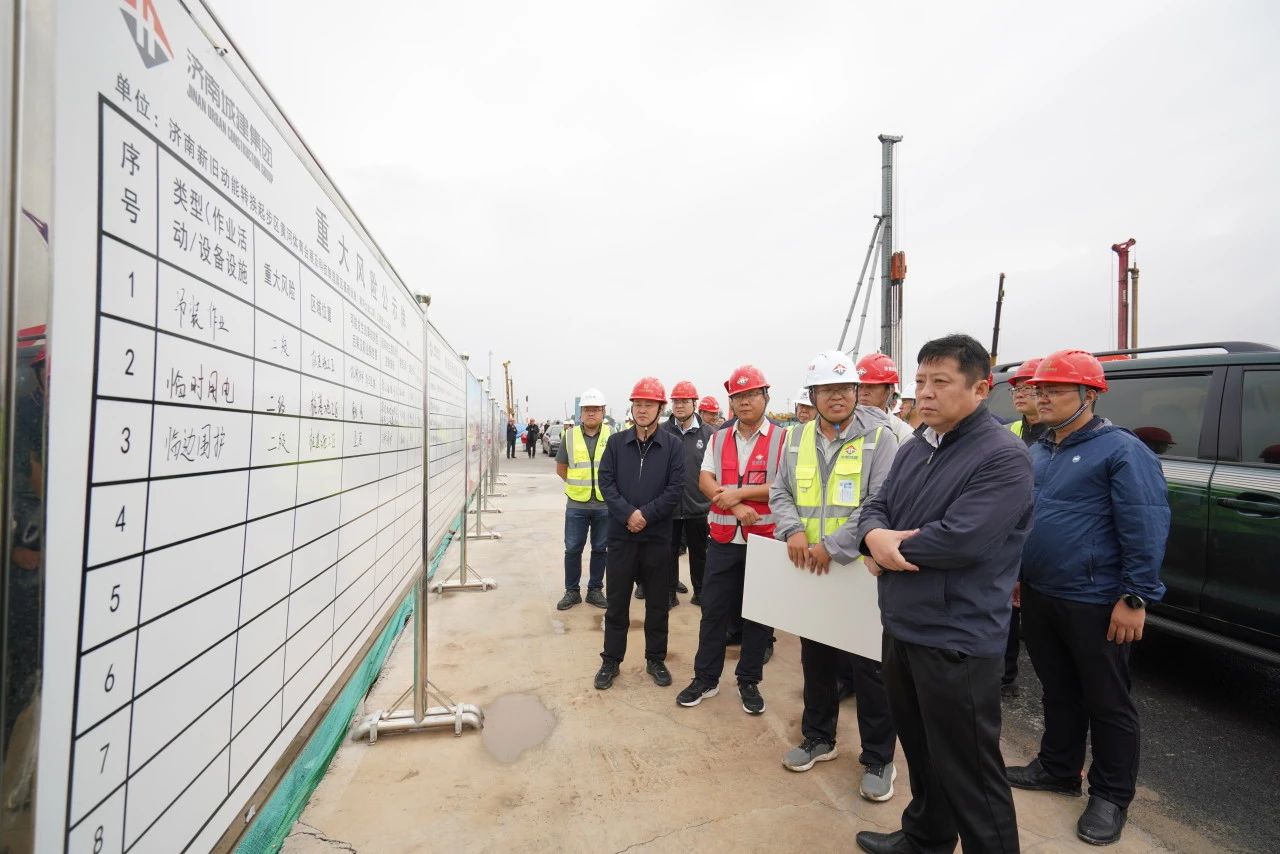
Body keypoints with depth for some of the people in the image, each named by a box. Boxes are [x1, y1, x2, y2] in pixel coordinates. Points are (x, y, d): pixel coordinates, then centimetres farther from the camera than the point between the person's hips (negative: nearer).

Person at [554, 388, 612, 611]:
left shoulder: (612, 436, -5)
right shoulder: (570, 435, 0)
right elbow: (561, 468, 10)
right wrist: (577, 485, 6)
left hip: (605, 504, 0)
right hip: (576, 504, 1)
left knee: (600, 549, 11)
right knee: (572, 549, 7)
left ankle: (595, 590, 27)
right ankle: (572, 591, 23)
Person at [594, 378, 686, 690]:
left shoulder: (672, 445, -2)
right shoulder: (616, 442, 2)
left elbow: (675, 489, -7)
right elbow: (606, 482, -3)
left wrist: (646, 514, -16)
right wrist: (628, 513, -16)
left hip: (658, 535, -1)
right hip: (621, 534, 1)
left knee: (657, 601, 12)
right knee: (616, 600, 10)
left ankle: (656, 659, 30)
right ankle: (611, 660, 26)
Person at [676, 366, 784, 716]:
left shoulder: (782, 439, -3)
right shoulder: (718, 439, 8)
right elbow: (705, 481, 0)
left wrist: (739, 492, -17)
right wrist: (735, 506, -15)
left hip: (765, 539, -2)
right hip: (723, 538, 3)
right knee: (713, 610, 10)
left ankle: (749, 681, 29)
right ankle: (705, 678, 26)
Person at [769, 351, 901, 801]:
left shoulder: (879, 438, -9)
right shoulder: (796, 439, 6)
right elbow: (780, 493, 7)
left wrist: (834, 547, -22)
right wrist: (793, 530, -12)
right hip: (810, 572, 5)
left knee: (870, 667, 7)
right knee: (816, 659, 19)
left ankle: (878, 759, 29)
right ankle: (818, 738, 40)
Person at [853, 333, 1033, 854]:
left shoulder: (1003, 456, -17)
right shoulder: (913, 449, 9)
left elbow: (960, 539, -27)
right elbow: (876, 507, 9)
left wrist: (891, 549, -13)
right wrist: (875, 535, -15)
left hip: (957, 641, -8)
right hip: (902, 627, 8)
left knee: (968, 773, 8)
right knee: (920, 750, 26)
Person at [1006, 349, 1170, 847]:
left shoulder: (1121, 450, -13)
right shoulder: (1037, 451, 9)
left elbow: (1147, 529, -16)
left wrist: (1135, 598, -19)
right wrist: (1017, 575, 15)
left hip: (1094, 601, -7)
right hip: (1039, 596, 7)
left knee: (1106, 702, 10)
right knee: (1058, 691, 21)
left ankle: (1111, 796, 28)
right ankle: (1058, 768, 37)